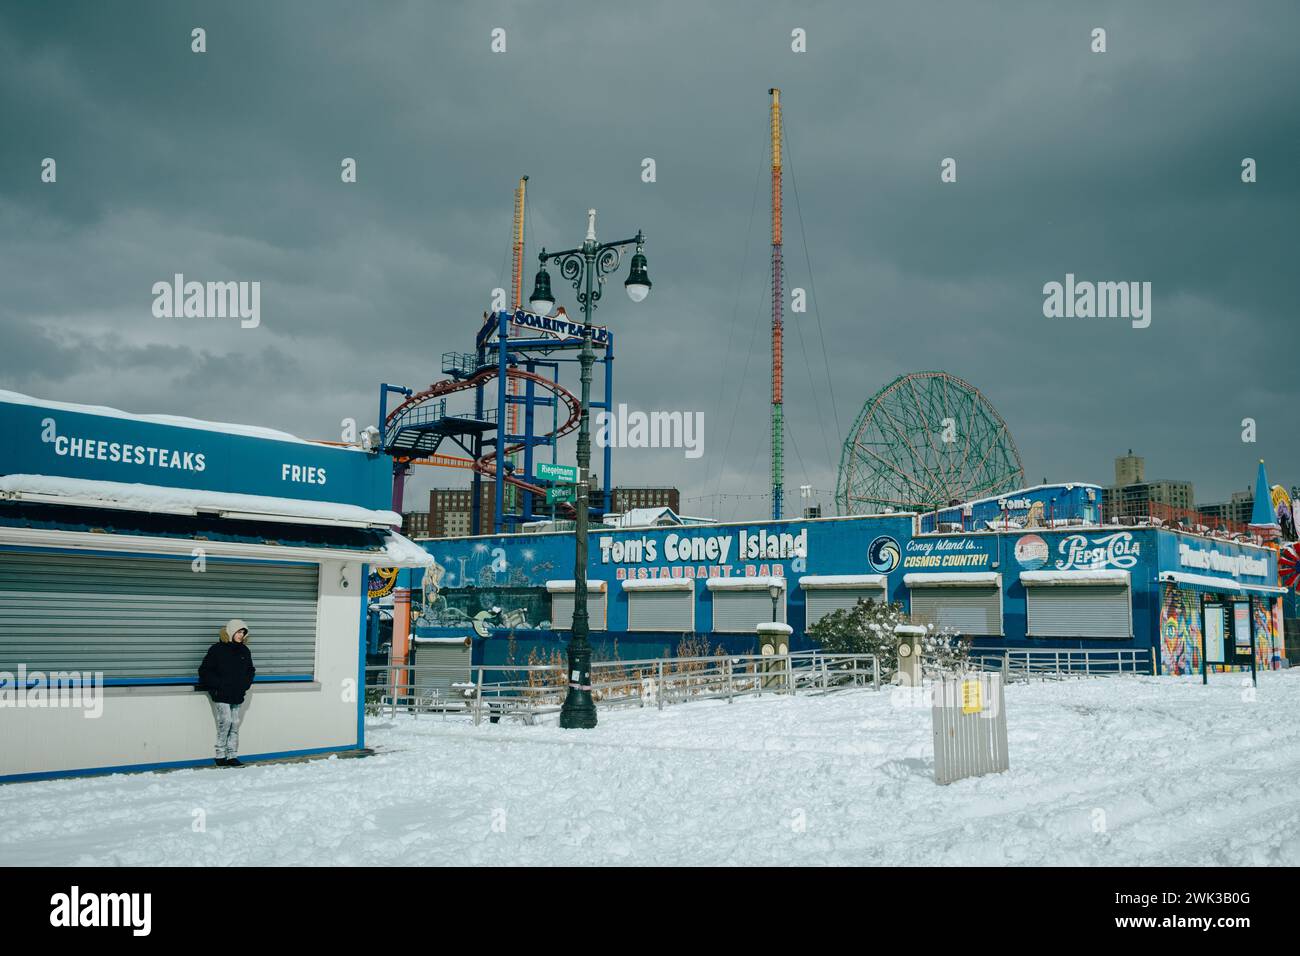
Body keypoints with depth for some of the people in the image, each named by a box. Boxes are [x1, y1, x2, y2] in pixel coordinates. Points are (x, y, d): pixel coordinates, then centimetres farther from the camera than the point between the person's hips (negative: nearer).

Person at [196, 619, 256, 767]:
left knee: (235, 725, 5)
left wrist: (246, 684, 5)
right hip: (222, 694, -5)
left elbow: (250, 670, 22)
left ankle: (232, 756, 10)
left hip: (238, 695, 5)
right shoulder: (217, 649, -6)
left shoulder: (244, 651, 10)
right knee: (225, 721, -12)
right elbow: (204, 671, -4)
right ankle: (220, 755, 0)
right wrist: (219, 684, -12)